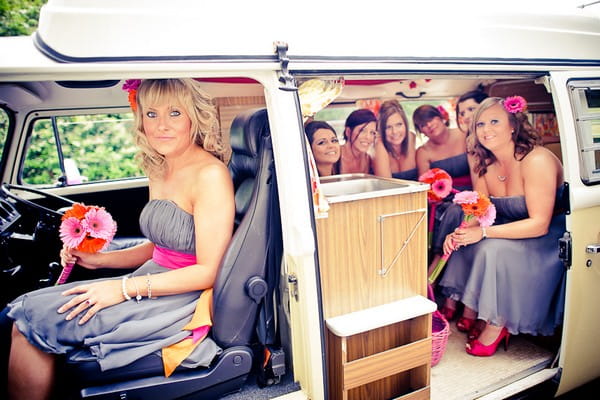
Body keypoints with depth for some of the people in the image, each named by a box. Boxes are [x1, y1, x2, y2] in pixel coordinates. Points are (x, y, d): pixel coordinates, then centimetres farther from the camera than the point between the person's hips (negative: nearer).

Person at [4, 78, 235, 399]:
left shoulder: (210, 174, -19)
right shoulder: (160, 172, 9)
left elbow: (209, 271, -20)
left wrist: (126, 288, -19)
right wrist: (99, 259, 7)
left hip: (180, 298, -8)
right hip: (155, 282, 8)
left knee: (30, 323, -7)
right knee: (26, 311, 4)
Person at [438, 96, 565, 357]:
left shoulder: (537, 161, -23)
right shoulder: (486, 165, -1)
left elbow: (540, 224, -27)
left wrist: (484, 232, -33)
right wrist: (459, 233, -22)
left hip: (550, 238, -7)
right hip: (513, 233, 7)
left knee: (495, 249, -30)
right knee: (463, 243, -12)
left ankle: (496, 326, -12)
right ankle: (468, 313, -1)